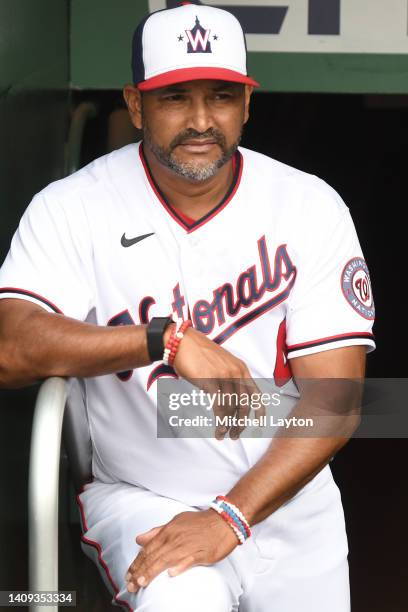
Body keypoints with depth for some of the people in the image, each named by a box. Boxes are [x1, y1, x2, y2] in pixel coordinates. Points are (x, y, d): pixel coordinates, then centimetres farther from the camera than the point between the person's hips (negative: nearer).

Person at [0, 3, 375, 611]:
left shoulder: (310, 206, -5)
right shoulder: (71, 208, -6)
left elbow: (333, 398, -11)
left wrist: (230, 517, -22)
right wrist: (168, 338, -31)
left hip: (287, 504, 3)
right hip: (138, 499, -2)